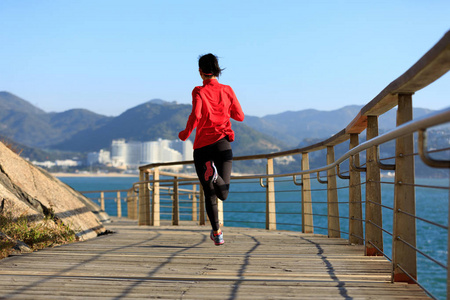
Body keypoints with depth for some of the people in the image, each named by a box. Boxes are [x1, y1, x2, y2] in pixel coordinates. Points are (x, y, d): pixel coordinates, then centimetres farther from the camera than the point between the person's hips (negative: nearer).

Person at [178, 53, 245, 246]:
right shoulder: (227, 90, 7)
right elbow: (240, 116, 13)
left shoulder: (199, 92, -2)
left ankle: (216, 233, 3)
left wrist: (185, 134, -2)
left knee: (209, 194, 9)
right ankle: (215, 175, -37)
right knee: (223, 194, -5)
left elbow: (195, 116, -18)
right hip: (223, 144, 1)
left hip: (202, 146, -1)